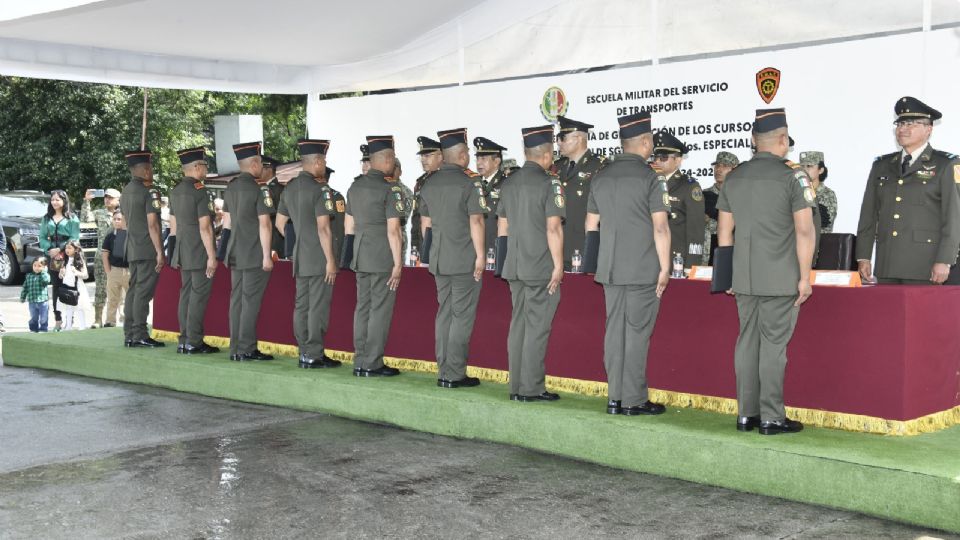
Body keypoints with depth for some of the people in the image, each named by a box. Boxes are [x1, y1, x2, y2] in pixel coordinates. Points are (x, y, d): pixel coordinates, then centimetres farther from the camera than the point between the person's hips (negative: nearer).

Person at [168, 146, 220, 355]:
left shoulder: (175, 191, 13)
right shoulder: (200, 191, -14)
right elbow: (205, 227, -18)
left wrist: (176, 253, 23)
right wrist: (212, 256, -16)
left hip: (183, 252, 9)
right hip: (200, 254, -9)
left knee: (186, 294, 11)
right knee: (199, 296, -5)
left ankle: (184, 340, 15)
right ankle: (194, 343, -4)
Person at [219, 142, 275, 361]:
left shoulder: (230, 189, 11)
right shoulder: (259, 190, -13)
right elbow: (264, 224, -15)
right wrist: (267, 256, -13)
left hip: (235, 253, 8)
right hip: (254, 255, -8)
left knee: (237, 299, 9)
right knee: (250, 300, -5)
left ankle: (236, 348, 13)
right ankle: (247, 349, -3)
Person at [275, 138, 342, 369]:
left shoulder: (290, 187, 11)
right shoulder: (320, 188, -14)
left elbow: (280, 223, 17)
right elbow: (323, 228, -18)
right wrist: (330, 260, -15)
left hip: (300, 258, 8)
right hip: (319, 259, -8)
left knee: (301, 305, 11)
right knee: (318, 307, -3)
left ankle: (304, 352, 17)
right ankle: (314, 355, 0)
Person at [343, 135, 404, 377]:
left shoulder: (355, 186, 10)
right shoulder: (389, 189, -12)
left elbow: (350, 225, 15)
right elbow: (393, 230, -15)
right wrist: (398, 263, -12)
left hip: (360, 255, 7)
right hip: (382, 257, -7)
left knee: (362, 307, 11)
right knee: (380, 310, -1)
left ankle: (360, 362, 15)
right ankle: (372, 364, 2)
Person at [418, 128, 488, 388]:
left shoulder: (430, 183, 11)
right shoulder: (469, 182, -11)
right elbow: (475, 221, -14)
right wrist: (480, 255, -10)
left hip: (438, 259, 7)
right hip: (465, 259, -7)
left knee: (444, 313, 12)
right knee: (462, 315, -2)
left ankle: (443, 371, 15)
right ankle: (454, 374, -1)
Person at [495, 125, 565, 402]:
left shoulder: (509, 183, 11)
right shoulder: (549, 183, -11)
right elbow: (553, 228, -15)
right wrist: (558, 265, -11)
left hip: (514, 266, 7)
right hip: (541, 267, -7)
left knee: (518, 325, 11)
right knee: (537, 327, -3)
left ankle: (517, 386, 16)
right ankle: (531, 389, 0)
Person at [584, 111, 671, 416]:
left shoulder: (601, 177, 9)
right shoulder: (649, 178, -10)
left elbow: (591, 224, 15)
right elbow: (660, 227, -13)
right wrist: (664, 268, -7)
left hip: (610, 269, 6)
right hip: (644, 270, -6)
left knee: (614, 330, 9)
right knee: (637, 333, -1)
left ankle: (614, 398, 13)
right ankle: (634, 400, 3)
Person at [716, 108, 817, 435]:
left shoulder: (734, 177, 8)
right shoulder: (792, 177, -8)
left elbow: (724, 230, 12)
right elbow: (804, 230, -12)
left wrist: (728, 273, 19)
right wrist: (804, 277, -6)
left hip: (744, 279, 5)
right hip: (781, 279, -5)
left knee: (747, 342, 10)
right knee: (774, 344, -1)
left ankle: (746, 414, 14)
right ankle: (771, 418, 3)